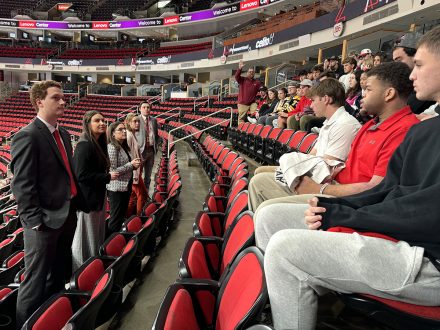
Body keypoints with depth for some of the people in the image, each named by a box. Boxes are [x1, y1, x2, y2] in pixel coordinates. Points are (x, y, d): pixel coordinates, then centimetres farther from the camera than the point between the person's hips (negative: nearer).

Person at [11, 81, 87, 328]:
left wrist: (80, 203, 10)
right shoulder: (27, 136, -14)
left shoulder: (64, 134, 11)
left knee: (60, 275, 23)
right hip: (46, 220, -8)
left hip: (68, 215, 9)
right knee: (36, 282, 4)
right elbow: (23, 185, -17)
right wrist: (35, 222, -18)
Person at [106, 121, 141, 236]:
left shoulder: (124, 147, 10)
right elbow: (112, 171, -20)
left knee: (122, 217, 18)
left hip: (126, 187, 9)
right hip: (116, 188, -9)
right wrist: (131, 164, -17)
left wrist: (135, 165, 2)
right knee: (115, 220, 2)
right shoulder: (112, 147, -16)